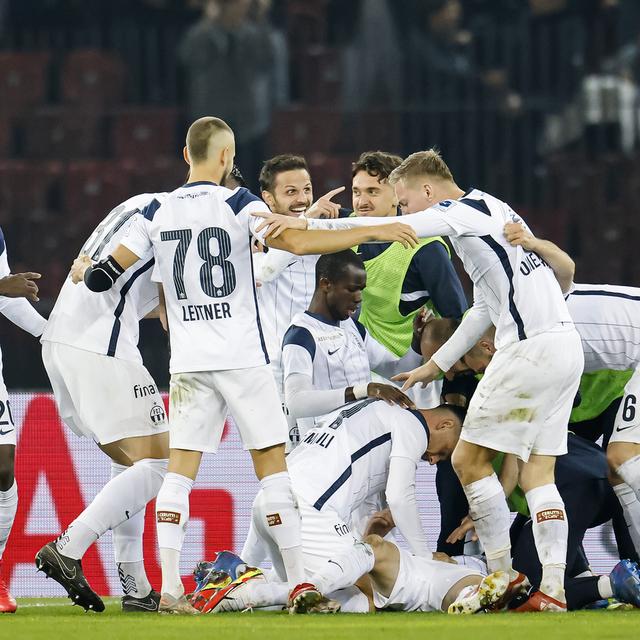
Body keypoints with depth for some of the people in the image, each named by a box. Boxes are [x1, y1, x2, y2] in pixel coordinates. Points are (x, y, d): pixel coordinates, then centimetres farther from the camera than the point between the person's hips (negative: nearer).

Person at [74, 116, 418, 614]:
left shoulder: (157, 213, 6)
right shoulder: (237, 205, -5)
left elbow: (104, 276, 6)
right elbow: (296, 243, -18)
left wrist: (89, 272, 30)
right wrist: (369, 232, -14)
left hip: (188, 362, 3)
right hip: (242, 357, -3)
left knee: (181, 467, 2)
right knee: (272, 463, 2)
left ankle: (170, 588, -7)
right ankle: (299, 583, -1)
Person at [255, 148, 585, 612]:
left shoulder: (464, 211, -7)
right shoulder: (492, 211, 22)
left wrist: (309, 224, -23)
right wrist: (437, 365, 29)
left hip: (531, 348, -10)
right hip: (566, 345, 10)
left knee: (469, 459, -1)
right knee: (538, 472, 9)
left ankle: (504, 574, 3)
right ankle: (553, 588, 2)